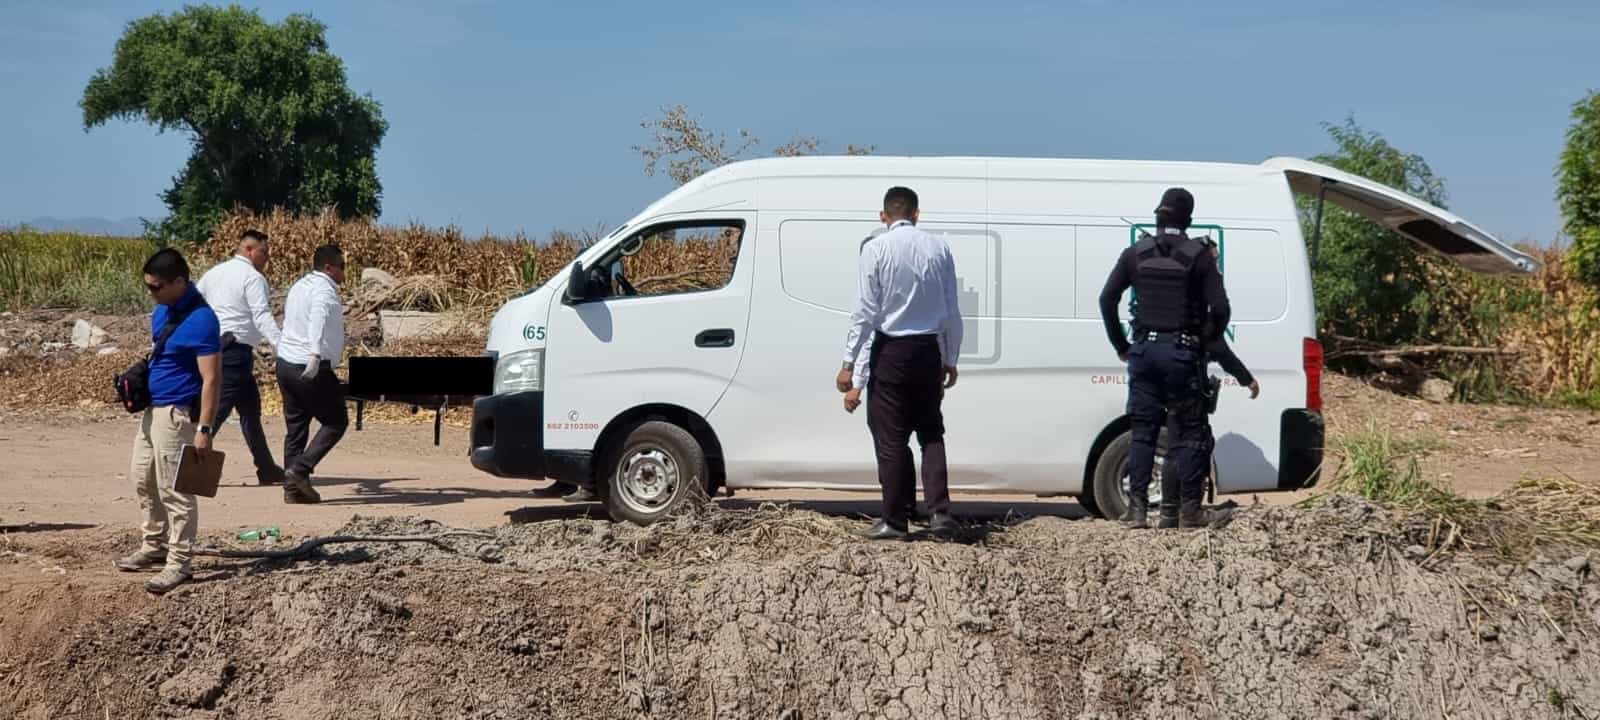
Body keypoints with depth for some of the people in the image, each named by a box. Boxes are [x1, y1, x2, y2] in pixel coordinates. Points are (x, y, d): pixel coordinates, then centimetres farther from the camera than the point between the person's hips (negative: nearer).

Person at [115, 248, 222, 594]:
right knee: (142, 478, 19)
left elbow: (211, 379, -23)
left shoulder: (200, 320, -22)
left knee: (174, 489, -4)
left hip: (177, 413, -10)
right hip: (153, 407, 10)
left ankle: (178, 563, 4)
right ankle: (155, 545, 33)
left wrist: (204, 429, -25)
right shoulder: (163, 309, 6)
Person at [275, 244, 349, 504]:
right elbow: (318, 319, -31)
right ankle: (300, 469, -8)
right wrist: (315, 355, -43)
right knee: (336, 422, 2)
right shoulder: (324, 290, -13)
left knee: (296, 427, 11)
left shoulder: (300, 285, 15)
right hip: (312, 369, -9)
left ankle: (293, 487, 9)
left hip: (286, 363, 9)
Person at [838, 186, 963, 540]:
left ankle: (894, 520, 6)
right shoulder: (938, 248, 2)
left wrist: (849, 364, -7)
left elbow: (865, 310, -11)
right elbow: (952, 310, 5)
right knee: (931, 431, 15)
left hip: (891, 351, -4)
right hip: (929, 350, 4)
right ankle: (939, 511, 4)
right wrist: (951, 359, 15)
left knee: (891, 437, 3)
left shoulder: (876, 249, -8)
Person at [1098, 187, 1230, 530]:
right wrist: (1205, 341, 5)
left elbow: (1107, 299, 3)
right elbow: (1220, 308, -11)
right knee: (1189, 433, 5)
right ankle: (1189, 510, 3)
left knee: (1143, 432, 7)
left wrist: (1121, 345, 11)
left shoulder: (1136, 253, 4)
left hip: (1144, 350, 3)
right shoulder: (1198, 256, -5)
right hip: (1182, 353, -3)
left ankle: (1137, 509, 2)